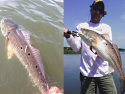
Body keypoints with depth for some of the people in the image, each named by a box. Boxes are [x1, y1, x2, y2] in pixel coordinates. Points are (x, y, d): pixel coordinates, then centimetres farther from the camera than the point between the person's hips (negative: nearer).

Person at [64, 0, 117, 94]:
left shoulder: (106, 27, 15)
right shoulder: (81, 26, 13)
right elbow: (76, 48, 1)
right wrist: (68, 36, -17)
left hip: (105, 72, 1)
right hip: (87, 73, 0)